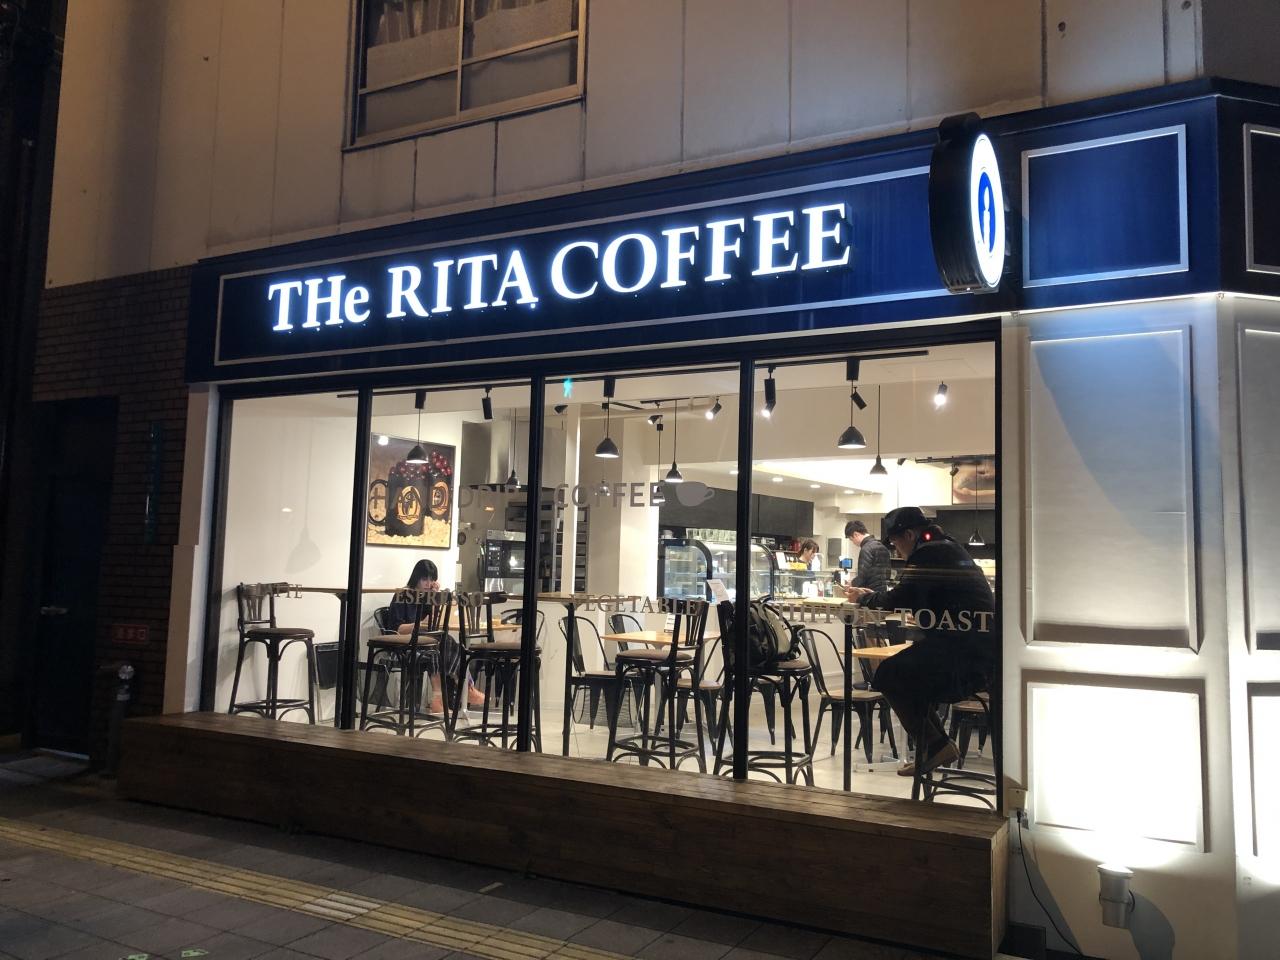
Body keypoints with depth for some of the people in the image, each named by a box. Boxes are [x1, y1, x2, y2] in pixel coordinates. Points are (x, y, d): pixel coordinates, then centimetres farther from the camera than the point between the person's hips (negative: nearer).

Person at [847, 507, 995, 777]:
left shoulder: (928, 553, -11)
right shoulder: (948, 548, 20)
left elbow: (901, 599, -15)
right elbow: (916, 598, 24)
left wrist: (867, 597, 3)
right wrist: (875, 595, 18)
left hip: (964, 651, -10)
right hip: (978, 646, 10)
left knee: (888, 675, -6)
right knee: (902, 672, 19)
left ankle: (935, 745, 1)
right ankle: (935, 744, 18)